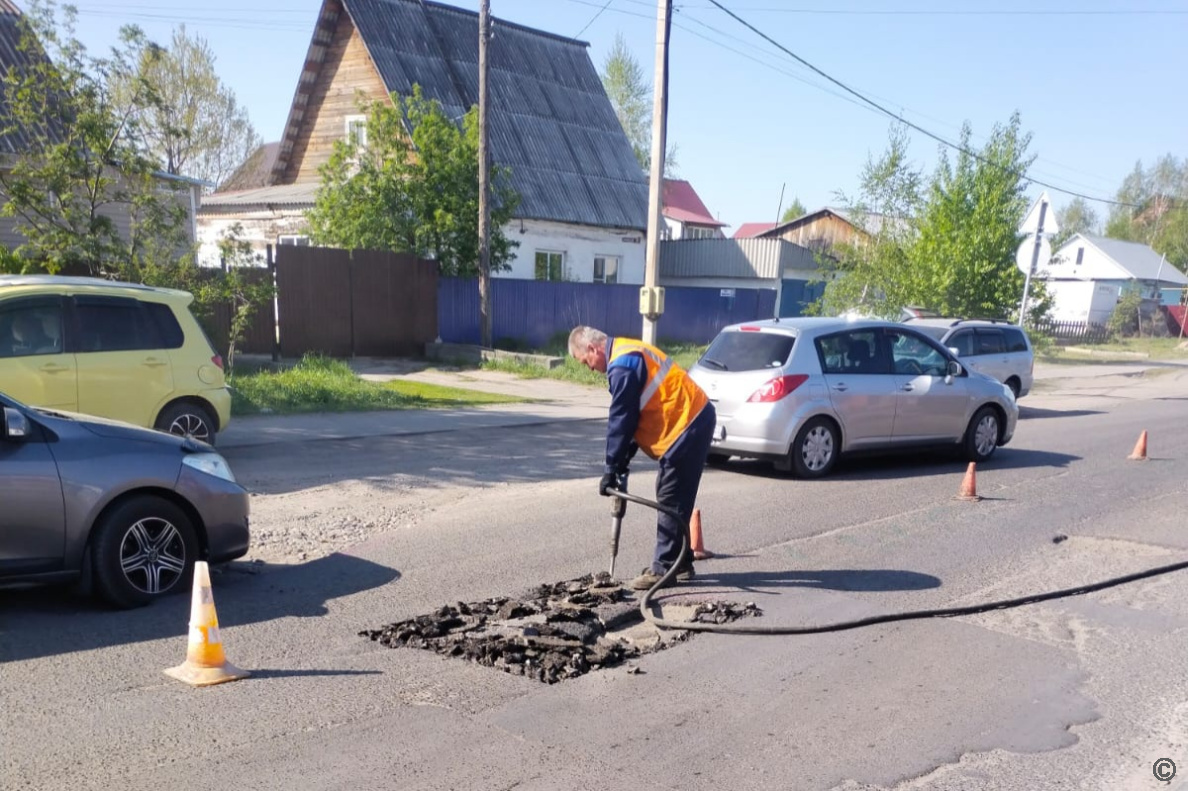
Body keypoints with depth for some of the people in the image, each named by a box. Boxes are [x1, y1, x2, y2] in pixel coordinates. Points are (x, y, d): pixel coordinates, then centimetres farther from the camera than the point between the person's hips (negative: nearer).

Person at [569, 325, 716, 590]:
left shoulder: (622, 365, -17)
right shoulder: (629, 353, 16)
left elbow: (621, 420, -16)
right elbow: (633, 416, 19)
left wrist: (612, 467, -8)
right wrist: (622, 461, 17)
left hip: (686, 426, -11)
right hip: (694, 419, 11)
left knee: (671, 501, -6)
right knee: (674, 500, 15)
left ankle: (664, 568, 0)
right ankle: (679, 564, 21)